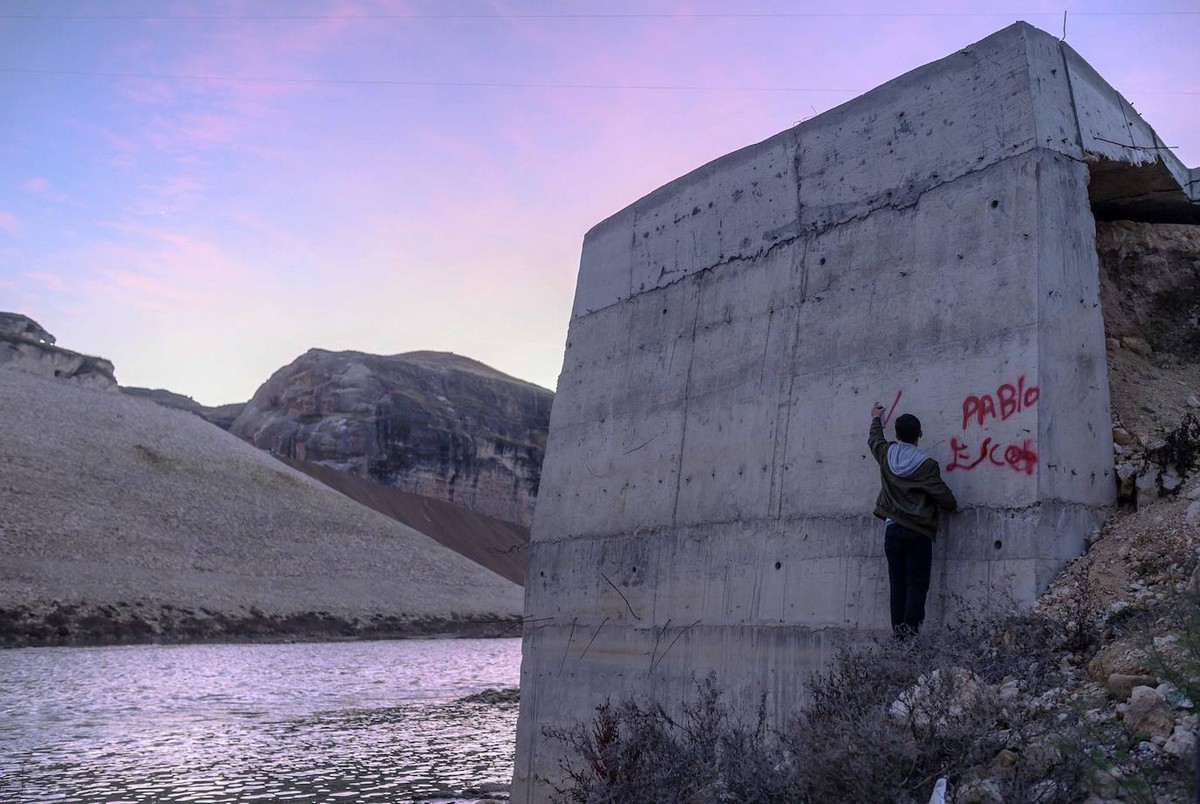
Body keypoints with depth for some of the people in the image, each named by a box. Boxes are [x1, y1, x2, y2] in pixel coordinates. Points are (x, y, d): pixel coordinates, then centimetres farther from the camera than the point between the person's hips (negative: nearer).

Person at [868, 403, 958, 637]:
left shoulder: (886, 454, 3)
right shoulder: (926, 464, -9)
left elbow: (874, 439, 26)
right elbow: (943, 496, -7)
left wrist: (876, 419, 45)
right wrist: (953, 505, 16)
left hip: (892, 528, 4)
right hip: (918, 531, -4)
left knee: (897, 583, 8)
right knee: (916, 584, -4)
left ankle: (898, 629, 4)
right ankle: (910, 627, -15)